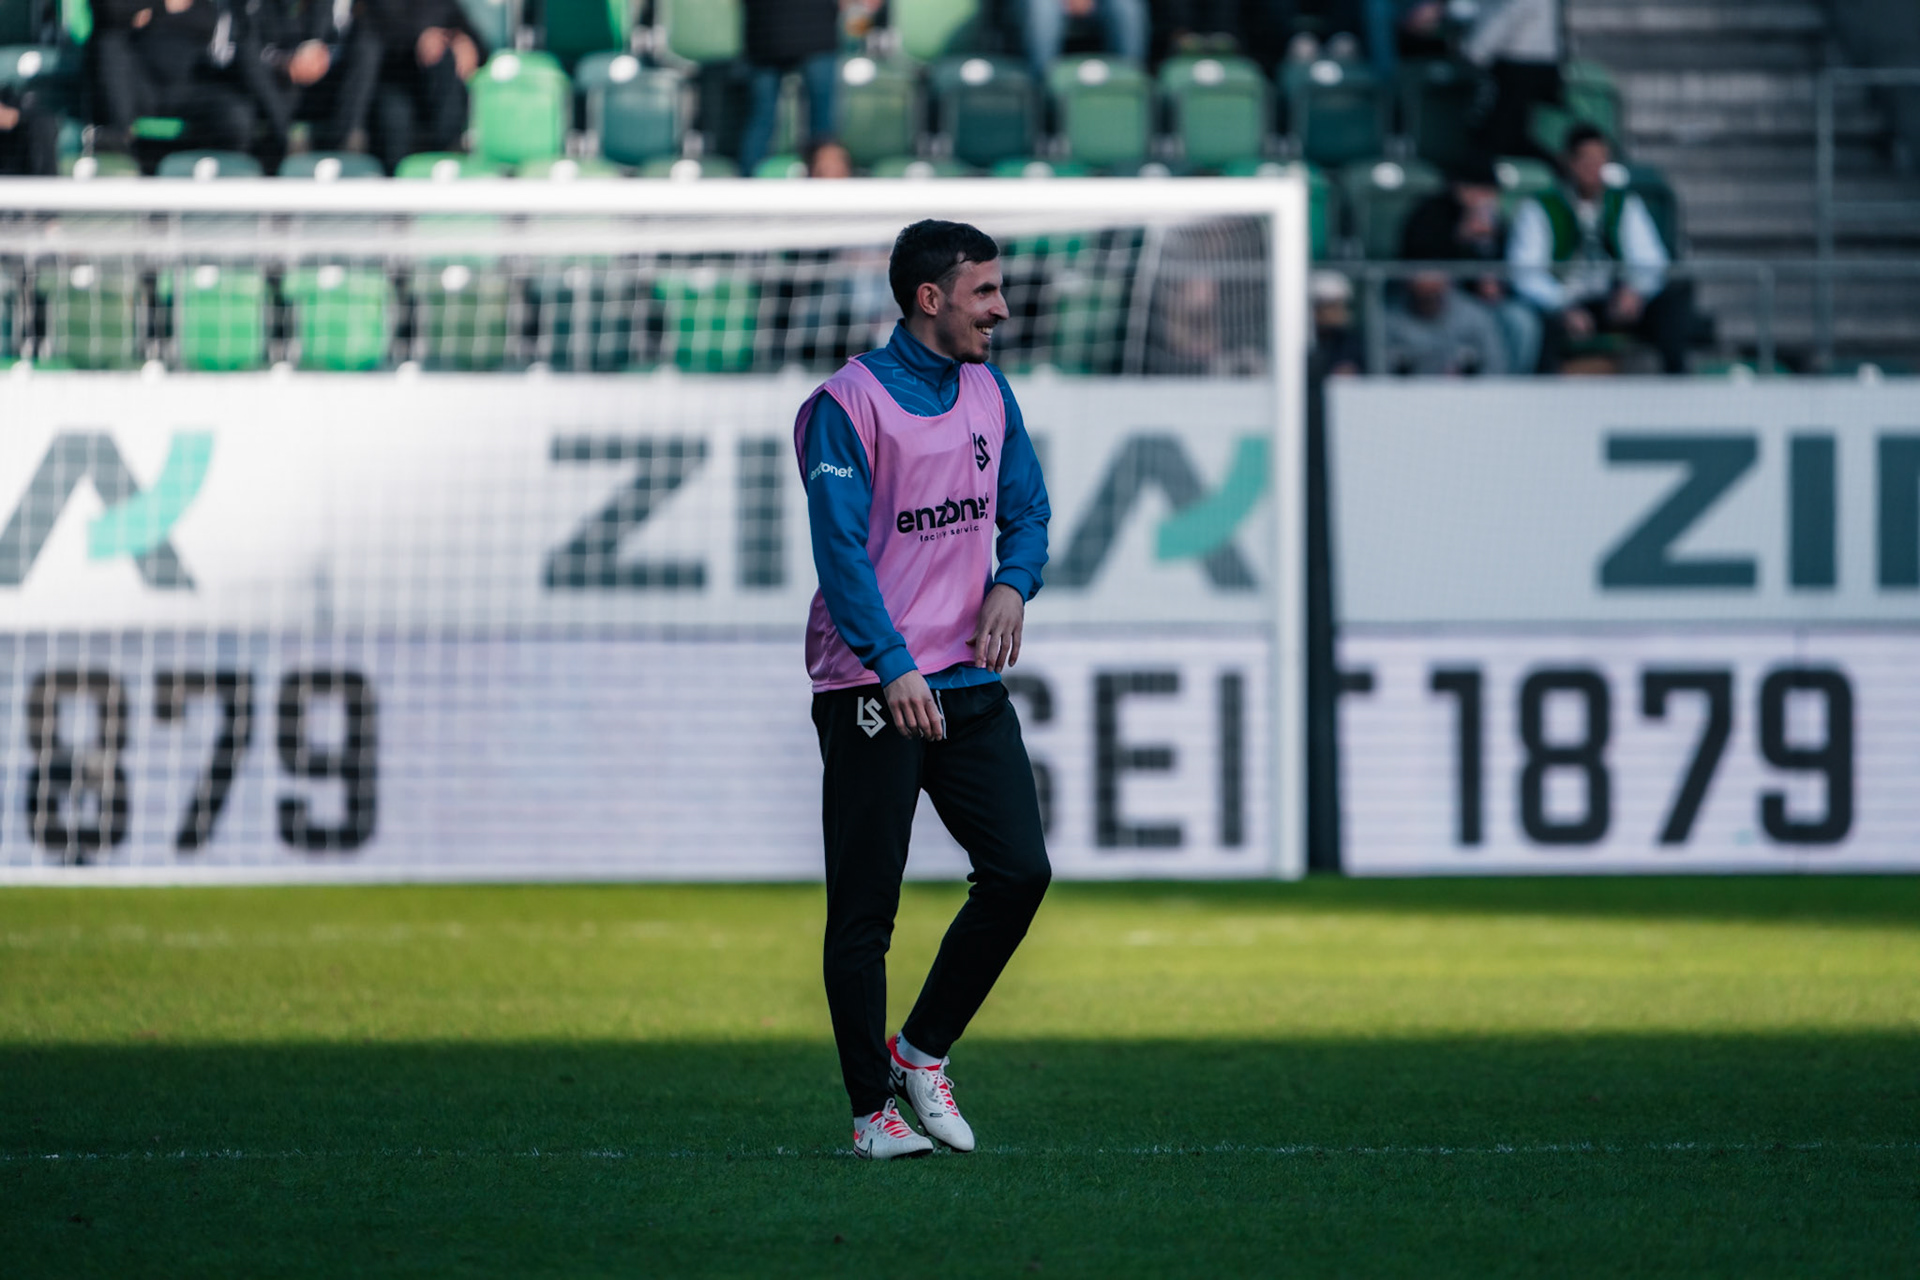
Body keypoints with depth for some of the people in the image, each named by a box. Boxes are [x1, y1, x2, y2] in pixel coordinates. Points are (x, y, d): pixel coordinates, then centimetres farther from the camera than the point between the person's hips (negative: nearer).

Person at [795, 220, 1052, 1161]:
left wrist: (1013, 583, -3)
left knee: (1021, 870, -3)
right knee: (864, 908, -2)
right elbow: (841, 549, -16)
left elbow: (1026, 511, 19)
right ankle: (873, 1109, 6)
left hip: (969, 683, 6)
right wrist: (894, 668, -26)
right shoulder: (848, 404, -10)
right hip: (869, 690, -6)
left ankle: (924, 1050, 14)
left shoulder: (988, 391, 12)